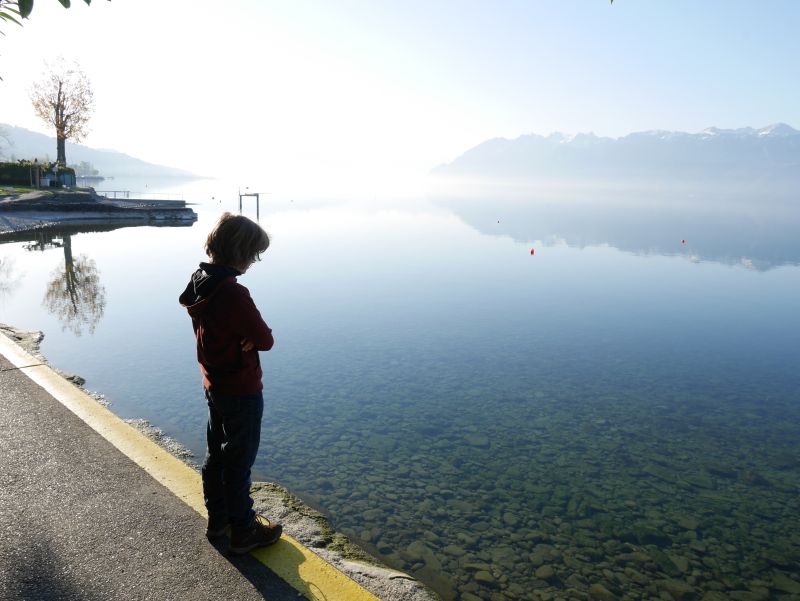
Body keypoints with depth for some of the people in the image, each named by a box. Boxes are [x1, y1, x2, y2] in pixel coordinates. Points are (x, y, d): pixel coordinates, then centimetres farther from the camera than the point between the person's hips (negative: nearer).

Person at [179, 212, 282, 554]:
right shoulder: (233, 293, -28)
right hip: (242, 391, -9)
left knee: (217, 455, 21)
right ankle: (244, 531, 22)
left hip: (213, 385, 9)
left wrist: (244, 339, -10)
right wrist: (258, 336, -3)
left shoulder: (199, 283, 0)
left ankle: (217, 519, 38)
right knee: (239, 462, 6)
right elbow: (265, 340, -22)